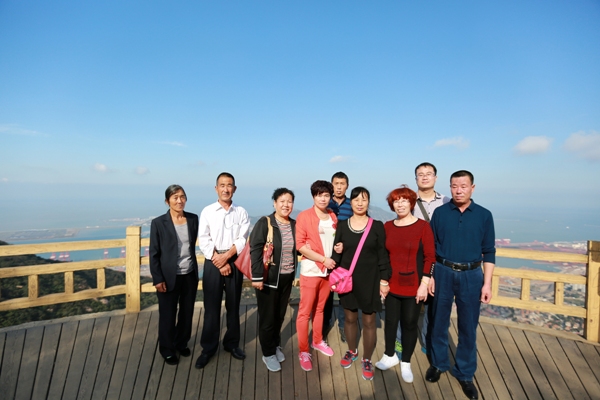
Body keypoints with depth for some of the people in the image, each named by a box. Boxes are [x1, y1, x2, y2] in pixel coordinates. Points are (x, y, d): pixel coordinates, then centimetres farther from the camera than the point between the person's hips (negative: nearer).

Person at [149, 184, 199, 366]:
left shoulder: (193, 219, 0)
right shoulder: (158, 223, -11)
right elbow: (154, 253, -8)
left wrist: (194, 269, 10)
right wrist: (157, 279, -10)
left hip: (190, 275, 4)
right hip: (169, 277, -3)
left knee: (187, 313, 17)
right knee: (168, 315, 13)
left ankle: (182, 343, 40)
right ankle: (167, 350, 34)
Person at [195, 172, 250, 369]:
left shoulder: (241, 212, 1)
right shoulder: (207, 211, -1)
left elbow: (242, 240, -5)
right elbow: (204, 241, -6)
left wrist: (226, 257, -16)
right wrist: (219, 262, -11)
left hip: (235, 261, 1)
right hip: (213, 262, -1)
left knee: (233, 305, 12)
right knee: (211, 306, 7)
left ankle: (232, 343, 30)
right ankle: (208, 347, 23)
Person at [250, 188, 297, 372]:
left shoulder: (294, 225, 2)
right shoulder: (264, 223, -13)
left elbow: (295, 250, 10)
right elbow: (255, 250, -16)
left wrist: (294, 274, 9)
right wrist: (257, 276, -20)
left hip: (286, 278, 5)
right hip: (268, 278, -4)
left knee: (280, 315, 18)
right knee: (267, 317, 9)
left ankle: (276, 346, 39)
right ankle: (268, 354, 27)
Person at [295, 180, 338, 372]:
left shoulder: (333, 217, 6)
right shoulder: (304, 216, -10)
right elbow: (300, 245, -14)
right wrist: (323, 259, -16)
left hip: (328, 270, 5)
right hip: (310, 271, -5)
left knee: (320, 308, 19)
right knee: (305, 311, 5)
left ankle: (318, 341, 38)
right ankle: (303, 351, 19)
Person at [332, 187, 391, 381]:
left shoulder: (377, 226, -4)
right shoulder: (342, 225, 0)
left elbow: (383, 255, -3)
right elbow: (336, 253, 4)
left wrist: (384, 280, -6)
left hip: (369, 280, -2)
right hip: (347, 279, 2)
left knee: (369, 321, 8)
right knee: (350, 317, 16)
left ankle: (367, 360, 27)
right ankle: (352, 351, 39)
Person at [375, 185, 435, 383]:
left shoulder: (423, 226, -9)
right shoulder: (387, 226, 2)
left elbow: (430, 258, -9)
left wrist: (424, 284, -11)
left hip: (413, 286, -3)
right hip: (392, 285, 3)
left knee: (410, 324, 11)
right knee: (390, 321, 14)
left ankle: (406, 363, 32)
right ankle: (390, 356, 38)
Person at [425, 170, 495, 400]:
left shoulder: (484, 215, -1)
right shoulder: (440, 213, -2)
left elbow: (489, 252, 2)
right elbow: (430, 248, 1)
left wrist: (487, 283, -2)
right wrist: (429, 276, -2)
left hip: (471, 275, 0)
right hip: (443, 272, 0)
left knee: (468, 326, 10)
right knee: (439, 322, 12)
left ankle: (465, 373, 29)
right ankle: (438, 363, 33)